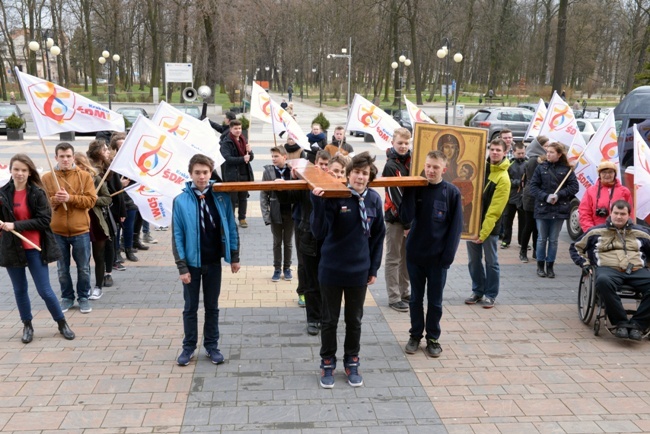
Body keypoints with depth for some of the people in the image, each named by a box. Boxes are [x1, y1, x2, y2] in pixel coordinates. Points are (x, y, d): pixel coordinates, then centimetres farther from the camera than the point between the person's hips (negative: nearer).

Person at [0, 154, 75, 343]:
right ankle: (27, 325, 31)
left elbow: (44, 220, -13)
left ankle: (62, 323, 18)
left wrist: (16, 225, -20)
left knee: (45, 290, -1)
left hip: (35, 248, -3)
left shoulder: (37, 193, -8)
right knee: (20, 290, 14)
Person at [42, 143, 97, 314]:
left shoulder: (85, 176, 0)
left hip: (80, 230, -1)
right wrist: (55, 200, -20)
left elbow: (91, 200, -7)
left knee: (83, 268, 7)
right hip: (57, 231, 1)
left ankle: (83, 297, 22)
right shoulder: (47, 178, 1)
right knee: (62, 269, 11)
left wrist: (70, 198, -19)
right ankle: (67, 297, 27)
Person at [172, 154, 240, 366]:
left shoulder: (221, 197, -5)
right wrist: (182, 267, -12)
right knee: (190, 308, 11)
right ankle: (189, 346, 25)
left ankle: (212, 346, 26)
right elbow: (177, 236, -10)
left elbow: (231, 227, 2)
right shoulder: (181, 201, -11)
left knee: (212, 307, 14)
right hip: (192, 263, -1)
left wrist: (234, 256, 3)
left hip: (214, 262, 2)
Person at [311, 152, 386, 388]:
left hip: (359, 271, 3)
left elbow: (378, 235, 7)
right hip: (332, 269, -3)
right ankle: (328, 364, 28)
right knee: (330, 320, 11)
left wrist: (374, 268, 8)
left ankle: (351, 362, 34)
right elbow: (319, 232, -20)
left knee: (354, 320, 16)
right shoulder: (335, 196, -15)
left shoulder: (374, 199, -3)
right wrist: (318, 202, -33)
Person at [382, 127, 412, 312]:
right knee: (393, 258, 2)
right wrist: (406, 223, -14)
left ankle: (405, 293, 26)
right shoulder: (391, 166, -12)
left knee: (407, 257, 14)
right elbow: (395, 196, -15)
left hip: (410, 216, 7)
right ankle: (394, 298, 8)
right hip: (395, 218, -6)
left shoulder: (411, 161, 6)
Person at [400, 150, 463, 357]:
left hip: (438, 257, -2)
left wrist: (449, 254, -10)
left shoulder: (452, 192, -7)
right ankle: (415, 335, 27)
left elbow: (456, 226, -5)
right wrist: (409, 191, -19)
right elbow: (407, 217, -13)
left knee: (435, 301, 10)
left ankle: (433, 338, 24)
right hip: (415, 253, 2)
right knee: (416, 298, 13)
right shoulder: (415, 188, -2)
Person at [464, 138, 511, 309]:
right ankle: (478, 291, 26)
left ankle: (491, 295, 17)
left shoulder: (503, 178, -13)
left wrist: (483, 233, -20)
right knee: (474, 261, 13)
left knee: (491, 262, 6)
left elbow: (494, 210, -16)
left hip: (490, 226, -5)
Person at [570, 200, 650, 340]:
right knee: (603, 281, -41)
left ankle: (637, 324, -26)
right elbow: (575, 248, 24)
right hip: (608, 269, -2)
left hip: (637, 271, 2)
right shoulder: (596, 232, 18)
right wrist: (585, 264, 9)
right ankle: (621, 322, -31)